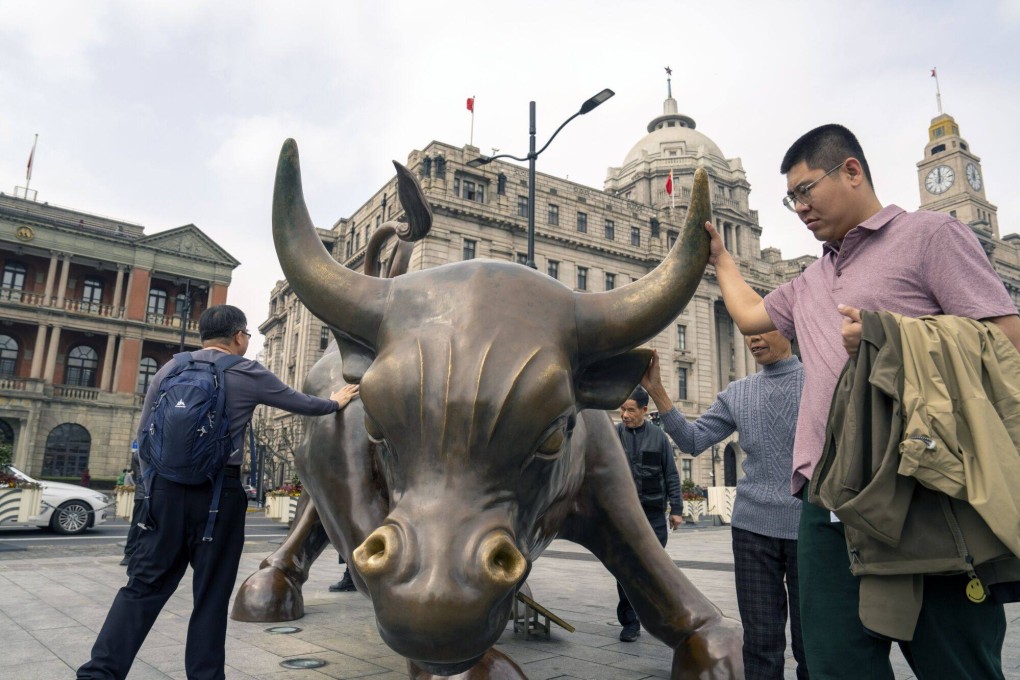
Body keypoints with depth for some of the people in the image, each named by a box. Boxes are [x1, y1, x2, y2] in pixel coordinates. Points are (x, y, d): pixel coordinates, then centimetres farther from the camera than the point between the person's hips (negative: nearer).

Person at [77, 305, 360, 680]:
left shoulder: (169, 369, 10)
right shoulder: (247, 374, -2)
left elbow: (145, 435, 12)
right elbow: (304, 404, 10)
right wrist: (336, 402, 28)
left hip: (167, 486, 4)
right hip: (218, 492, -4)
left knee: (144, 584, 10)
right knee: (211, 595, 7)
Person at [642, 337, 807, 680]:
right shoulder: (736, 393, 9)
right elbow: (692, 441, 4)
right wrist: (656, 391, -5)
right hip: (752, 526, 2)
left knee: (810, 641, 10)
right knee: (761, 639, 8)